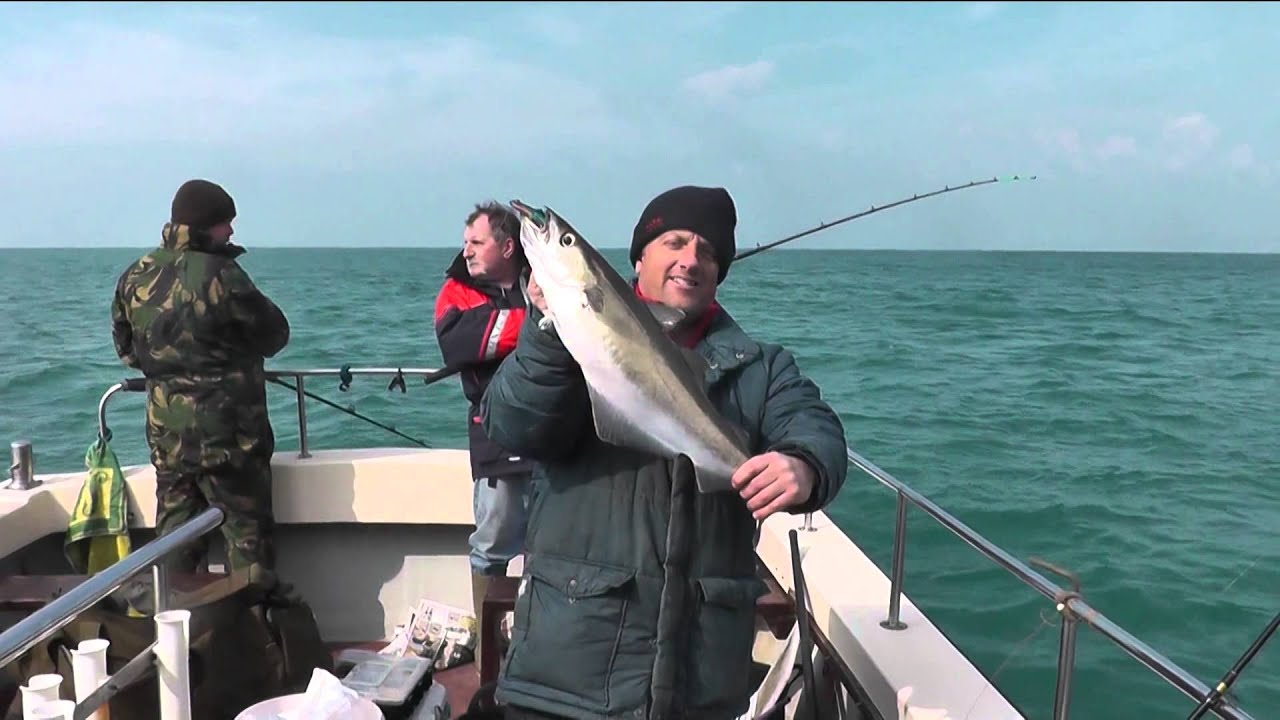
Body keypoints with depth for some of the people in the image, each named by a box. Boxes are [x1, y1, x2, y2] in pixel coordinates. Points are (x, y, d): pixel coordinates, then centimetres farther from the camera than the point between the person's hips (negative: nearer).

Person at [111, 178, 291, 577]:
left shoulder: (135, 277, 4)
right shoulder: (220, 275, -18)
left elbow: (126, 348, 15)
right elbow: (275, 335, -8)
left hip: (165, 430, 7)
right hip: (226, 430, -6)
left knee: (174, 530, 16)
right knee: (247, 529, 4)